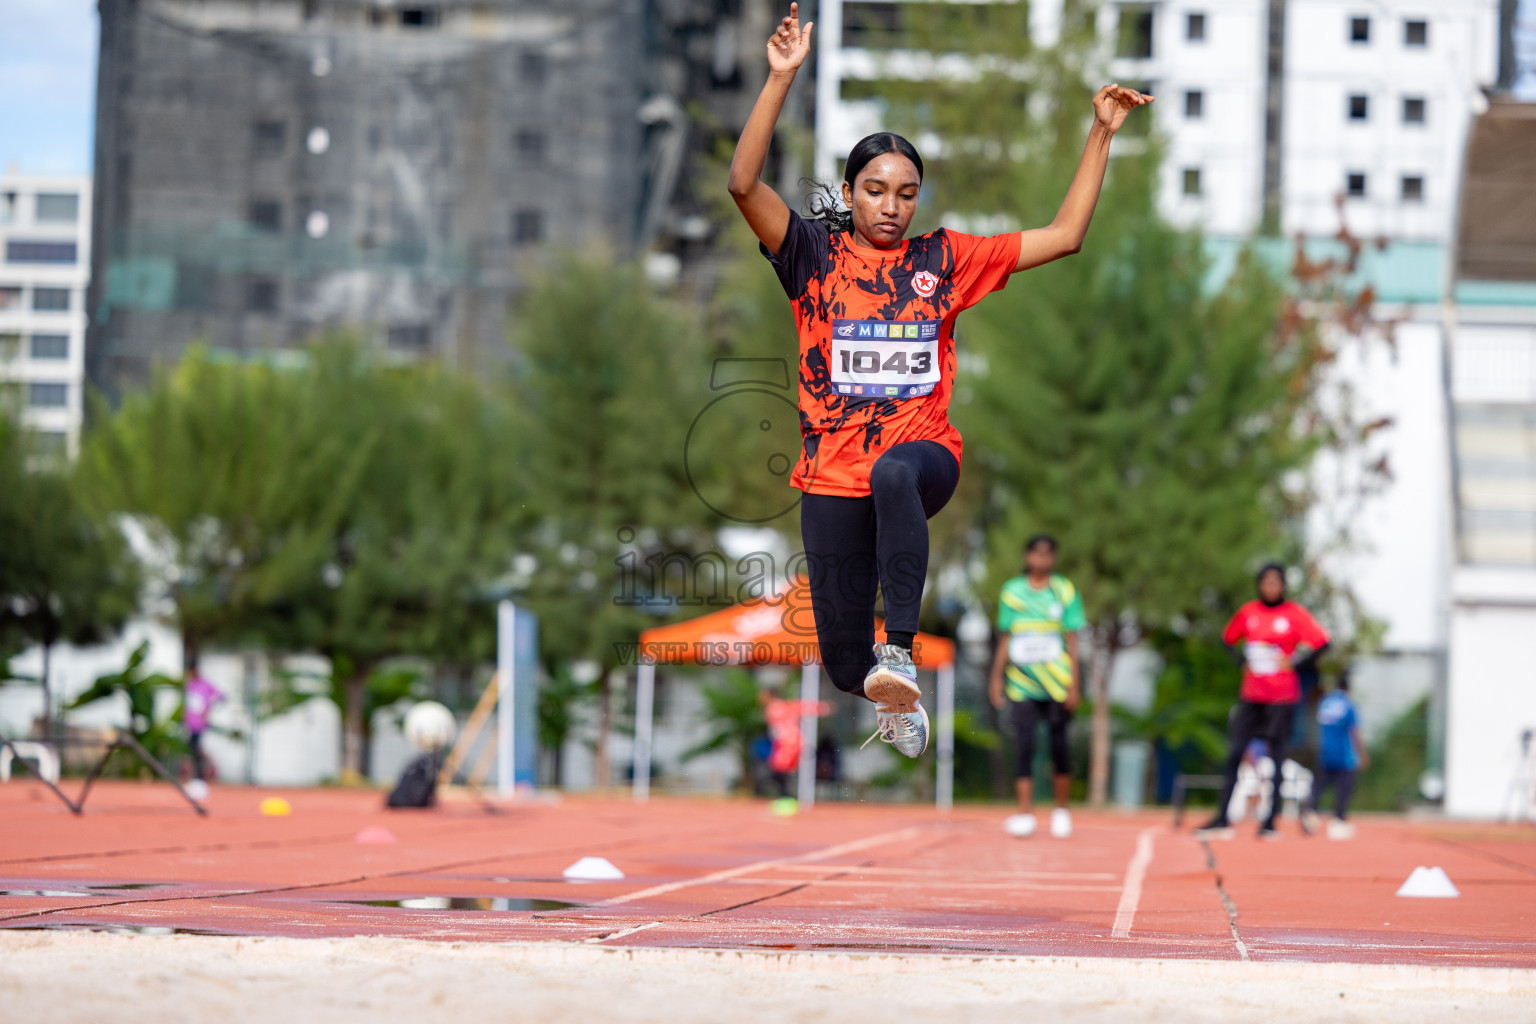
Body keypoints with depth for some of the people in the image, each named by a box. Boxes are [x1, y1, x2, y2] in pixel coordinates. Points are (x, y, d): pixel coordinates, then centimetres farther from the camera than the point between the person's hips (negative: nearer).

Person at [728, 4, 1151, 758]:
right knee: (843, 664, 4)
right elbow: (744, 184, -13)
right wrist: (782, 78, -21)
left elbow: (1064, 236, 8)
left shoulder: (943, 260, 7)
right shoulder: (815, 255, 2)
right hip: (832, 476, 1)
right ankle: (887, 687, 42)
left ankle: (900, 650, -41)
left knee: (893, 473, -41)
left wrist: (1102, 133, 3)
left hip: (922, 454, -1)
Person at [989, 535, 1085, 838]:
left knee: (1059, 744, 2)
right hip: (1022, 684, 1)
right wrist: (997, 677, 8)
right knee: (1024, 745, -8)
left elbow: (1072, 640, 3)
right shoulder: (1012, 592, 7)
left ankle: (1061, 810, 17)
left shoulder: (1065, 591, 3)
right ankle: (1025, 813, -10)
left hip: (1057, 683, -1)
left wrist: (1075, 684, -3)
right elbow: (1005, 639, 12)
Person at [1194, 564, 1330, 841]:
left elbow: (1321, 642, -7)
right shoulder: (1248, 612, 8)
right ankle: (1222, 821, -1)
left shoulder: (1295, 613, -3)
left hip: (1282, 697, -4)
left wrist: (1294, 663, -10)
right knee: (1234, 753, -2)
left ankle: (1271, 823, 3)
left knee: (1276, 755, -2)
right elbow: (1228, 639, 22)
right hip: (1251, 694, 4)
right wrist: (1242, 661, 7)